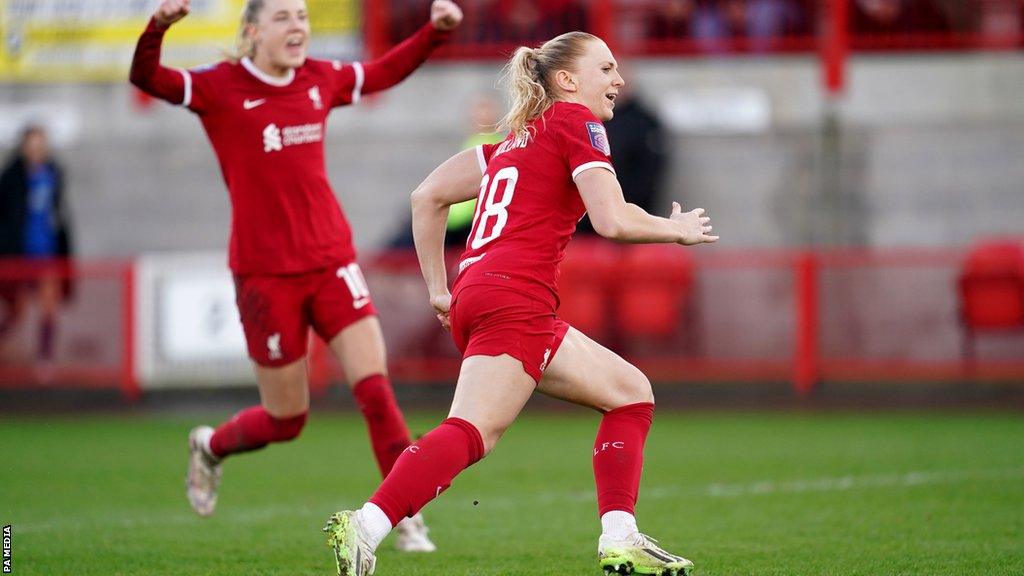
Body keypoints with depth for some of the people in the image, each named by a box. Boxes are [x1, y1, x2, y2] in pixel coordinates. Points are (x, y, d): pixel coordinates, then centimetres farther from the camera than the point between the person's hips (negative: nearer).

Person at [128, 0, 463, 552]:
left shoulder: (319, 80, 7)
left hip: (332, 261, 4)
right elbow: (145, 77, -22)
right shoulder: (221, 87, -8)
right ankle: (210, 446, 38)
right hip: (265, 272, -4)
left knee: (375, 390, -10)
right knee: (286, 420, 6)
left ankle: (407, 518, -1)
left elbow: (382, 73, 26)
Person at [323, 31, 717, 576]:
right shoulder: (574, 120, 3)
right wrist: (676, 229, 9)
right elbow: (612, 220, -9)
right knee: (472, 433, -21)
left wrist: (439, 289, 22)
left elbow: (427, 196, 23)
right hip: (516, 296, -9)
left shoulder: (518, 138, 26)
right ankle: (366, 526, -34)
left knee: (632, 392, 15)